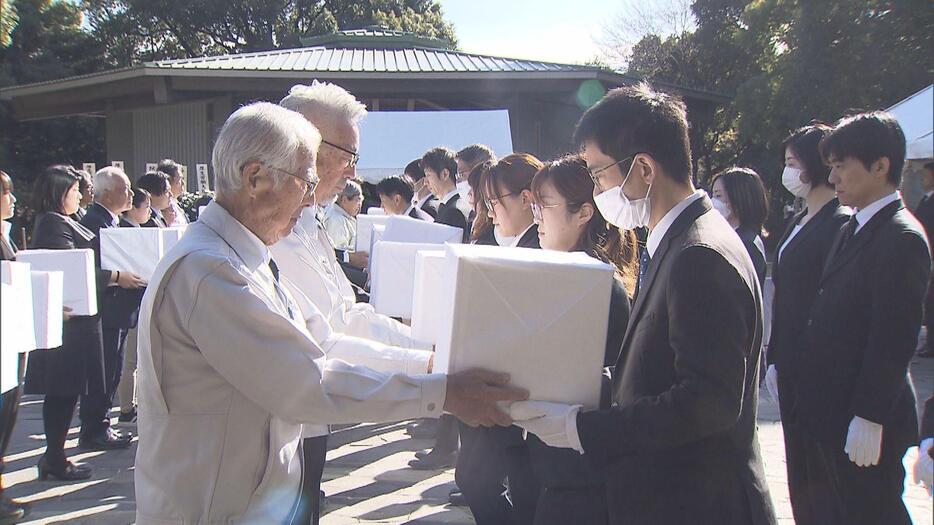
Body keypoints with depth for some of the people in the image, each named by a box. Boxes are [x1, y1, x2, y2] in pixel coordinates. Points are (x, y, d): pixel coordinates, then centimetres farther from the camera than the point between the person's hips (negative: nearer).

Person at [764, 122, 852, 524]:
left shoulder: (841, 224, -14)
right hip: (792, 368, 9)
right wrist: (774, 359, 14)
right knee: (798, 464, 15)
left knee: (815, 471, -1)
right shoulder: (799, 223, 14)